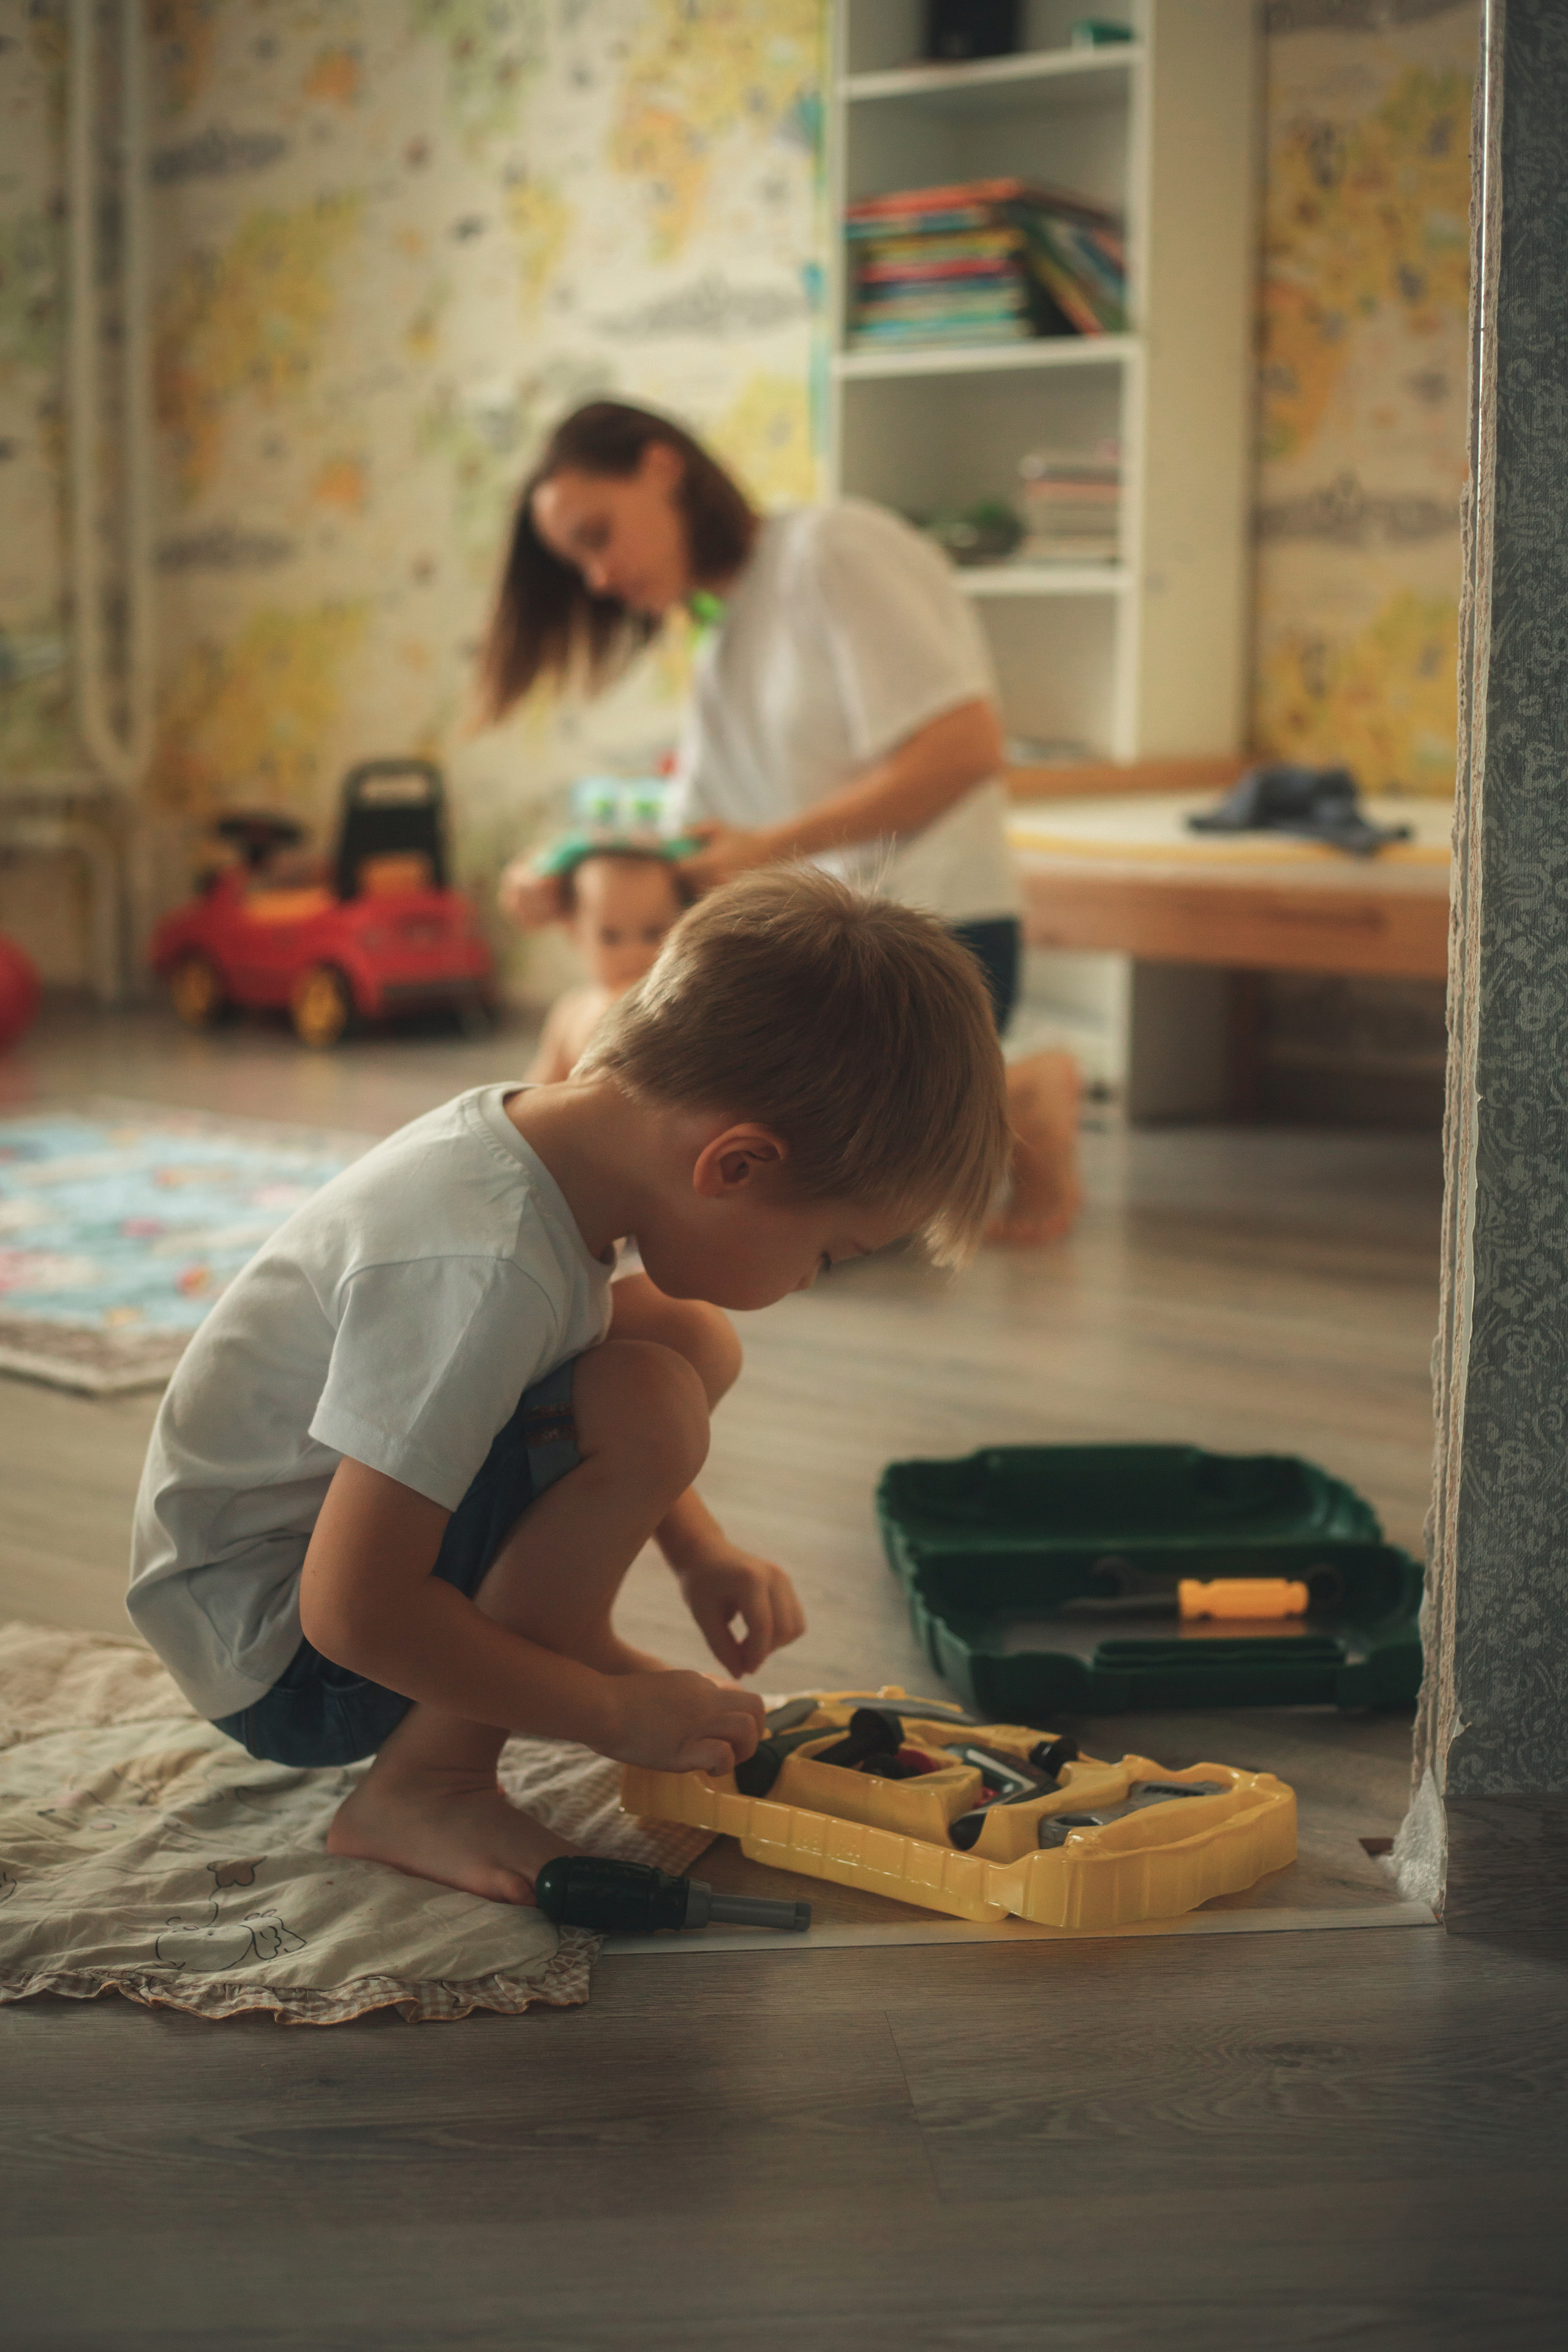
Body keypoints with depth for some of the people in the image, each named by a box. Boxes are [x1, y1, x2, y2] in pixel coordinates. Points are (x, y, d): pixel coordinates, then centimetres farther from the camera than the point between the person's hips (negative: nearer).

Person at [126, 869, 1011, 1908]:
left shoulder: (539, 1142, -5)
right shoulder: (481, 1269, -34)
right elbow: (352, 1613, -32)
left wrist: (702, 1552, 4)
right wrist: (617, 1715, -20)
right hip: (280, 1658, -9)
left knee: (689, 1336, 4)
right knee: (648, 1404, -27)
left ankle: (567, 1649, 12)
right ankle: (423, 1785, -16)